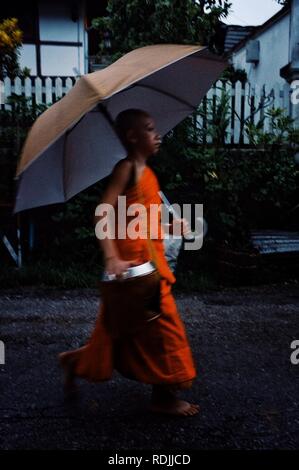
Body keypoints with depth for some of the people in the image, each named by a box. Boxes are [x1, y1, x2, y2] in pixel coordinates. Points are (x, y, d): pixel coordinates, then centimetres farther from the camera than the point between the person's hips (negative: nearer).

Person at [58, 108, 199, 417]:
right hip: (134, 261, -9)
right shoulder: (126, 168, -11)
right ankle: (164, 396, 18)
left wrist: (173, 224, 5)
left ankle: (76, 361, 35)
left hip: (150, 258, 9)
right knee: (162, 324, 0)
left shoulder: (147, 173, 15)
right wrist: (112, 258, -29)